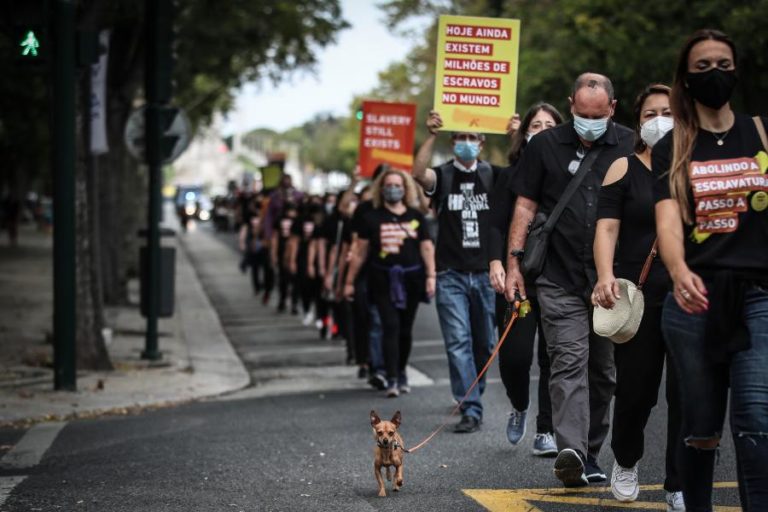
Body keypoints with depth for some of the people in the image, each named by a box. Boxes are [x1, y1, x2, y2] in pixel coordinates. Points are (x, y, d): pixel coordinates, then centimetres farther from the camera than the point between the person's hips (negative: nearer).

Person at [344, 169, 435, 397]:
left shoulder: (416, 217, 7)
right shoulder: (372, 218, 4)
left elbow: (427, 248, 7)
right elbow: (360, 252, 6)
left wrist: (431, 276, -3)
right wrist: (349, 281, 6)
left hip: (411, 279, 2)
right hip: (383, 280, -2)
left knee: (405, 329, 8)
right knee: (390, 326, -11)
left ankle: (401, 372, 26)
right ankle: (392, 379, -13)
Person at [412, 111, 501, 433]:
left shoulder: (492, 175, 7)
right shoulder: (442, 176, 2)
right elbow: (418, 173, -19)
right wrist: (431, 136, -29)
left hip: (486, 273, 2)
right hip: (451, 275, -2)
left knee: (485, 343, 11)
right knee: (458, 342, -8)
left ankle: (471, 394, 33)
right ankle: (471, 410, -10)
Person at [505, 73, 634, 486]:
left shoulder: (629, 146, 7)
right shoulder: (545, 146, 4)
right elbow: (525, 207, 6)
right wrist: (514, 262, -1)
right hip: (560, 280, -2)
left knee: (604, 370, 9)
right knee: (569, 362, -13)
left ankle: (590, 451, 20)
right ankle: (571, 450, -24)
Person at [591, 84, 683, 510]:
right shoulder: (624, 169, 3)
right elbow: (607, 227, -5)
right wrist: (605, 276, -21)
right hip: (638, 296, -2)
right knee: (636, 388, 2)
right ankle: (625, 462, 30)